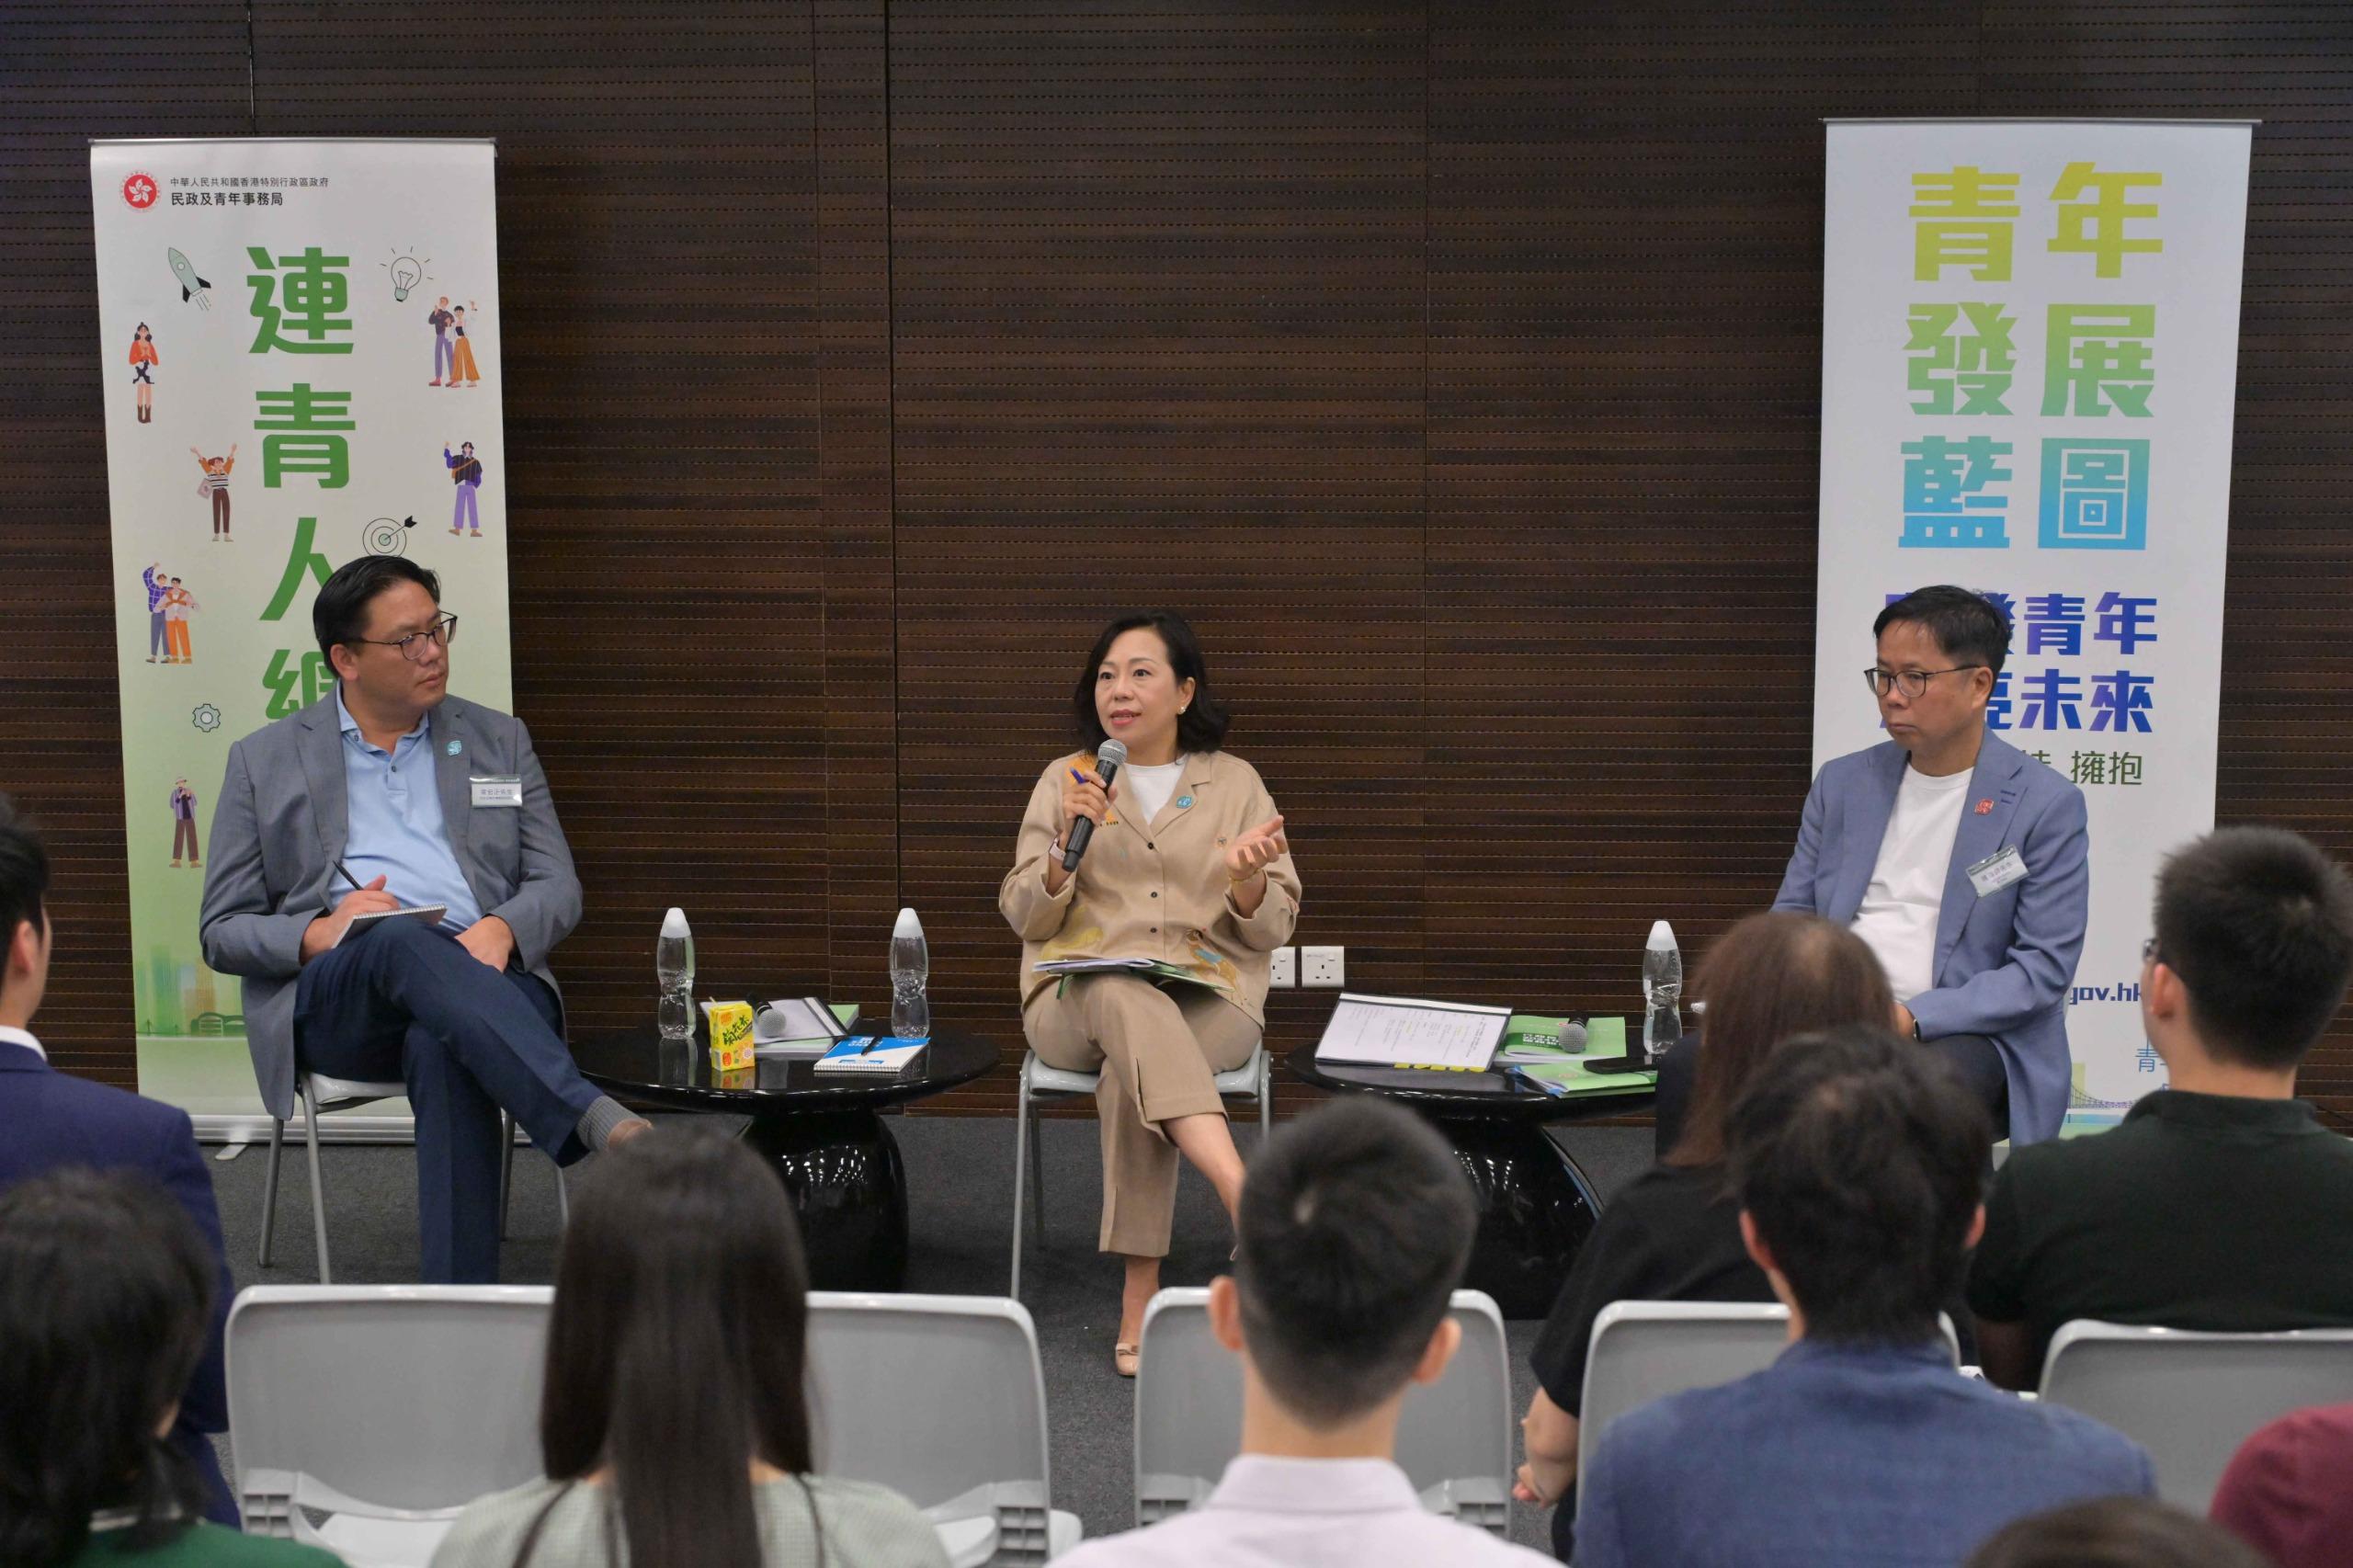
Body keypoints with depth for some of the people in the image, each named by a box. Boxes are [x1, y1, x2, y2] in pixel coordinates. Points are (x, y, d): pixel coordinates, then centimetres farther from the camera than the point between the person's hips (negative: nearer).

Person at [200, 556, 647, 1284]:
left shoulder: (499, 740, 19)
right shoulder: (265, 760, 14)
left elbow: (558, 887, 12)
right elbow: (223, 932, 12)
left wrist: (499, 929, -12)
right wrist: (318, 934, -11)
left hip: (482, 978, 1)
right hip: (333, 998, -1)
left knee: (443, 1049, -38)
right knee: (409, 940, -38)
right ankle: (596, 1123, -53)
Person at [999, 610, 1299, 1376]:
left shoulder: (1236, 782, 12)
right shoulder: (1065, 780, 13)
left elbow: (1271, 931, 7)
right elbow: (1025, 918, 7)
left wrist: (1247, 880, -15)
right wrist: (1067, 845, -11)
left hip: (1209, 1001, 0)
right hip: (1079, 1003, 0)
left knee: (1132, 1072, -35)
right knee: (1125, 999, -38)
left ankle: (1141, 1300, -34)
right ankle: (1243, 1193, -54)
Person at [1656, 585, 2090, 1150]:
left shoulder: (2048, 805, 0)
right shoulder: (1843, 783, 15)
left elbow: (2044, 966, -5)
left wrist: (1913, 1016, -17)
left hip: (1966, 1032, -4)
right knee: (1686, 1071, -23)